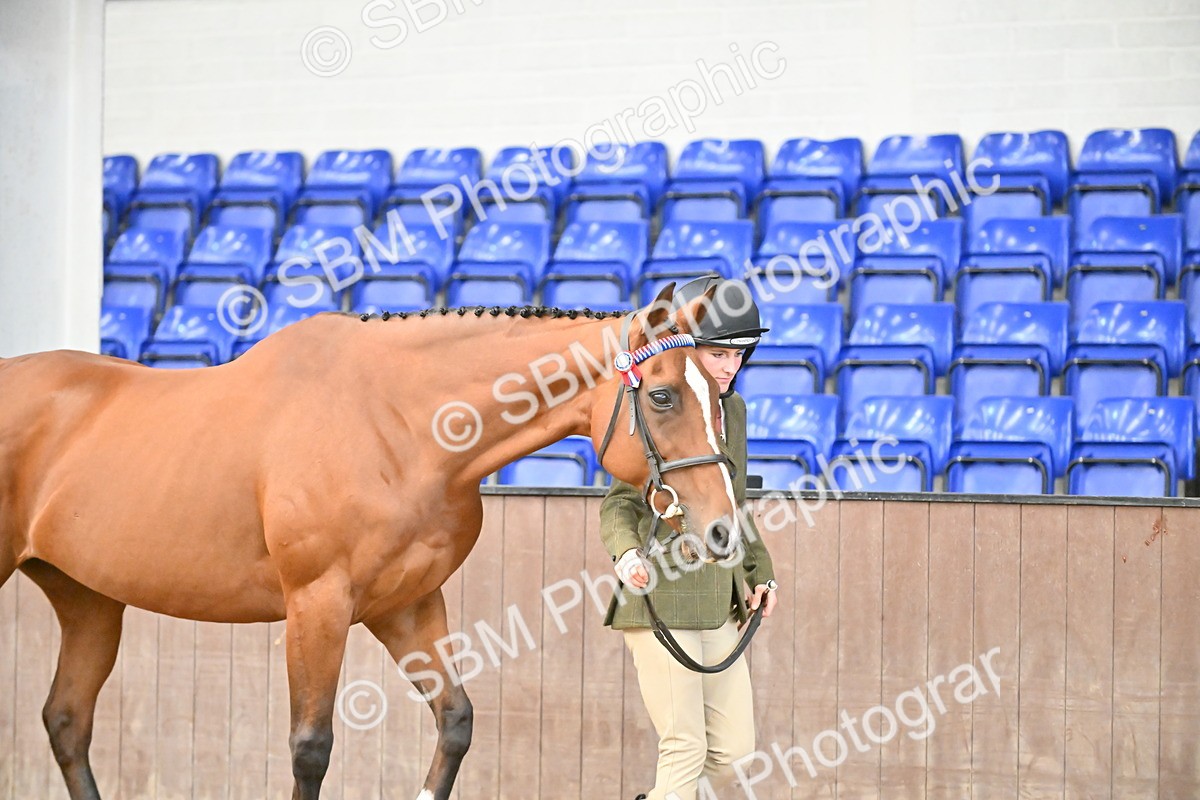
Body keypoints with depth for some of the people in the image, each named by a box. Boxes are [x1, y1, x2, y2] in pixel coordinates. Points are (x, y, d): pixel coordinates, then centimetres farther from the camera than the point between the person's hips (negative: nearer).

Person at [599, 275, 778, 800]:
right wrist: (626, 553, -30)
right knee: (686, 750, -6)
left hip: (719, 608, 8)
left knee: (735, 750, 6)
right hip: (660, 601, -7)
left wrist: (761, 573, 15)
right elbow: (620, 504, -10)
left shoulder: (732, 409, 14)